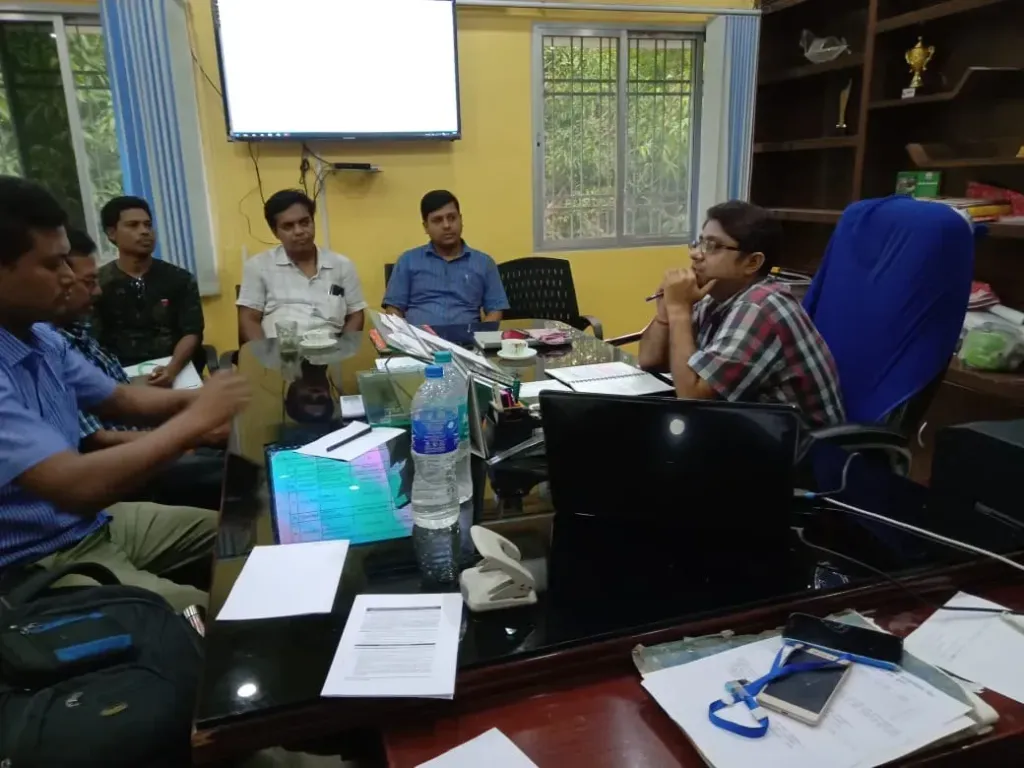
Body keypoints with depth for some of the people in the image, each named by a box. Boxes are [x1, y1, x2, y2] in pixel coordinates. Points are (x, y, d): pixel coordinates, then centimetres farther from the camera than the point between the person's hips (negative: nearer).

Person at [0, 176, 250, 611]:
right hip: (38, 566, -9)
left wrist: (195, 398, -4)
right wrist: (195, 420, -27)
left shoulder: (42, 338, 1)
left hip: (92, 523, 9)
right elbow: (75, 486, -35)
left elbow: (119, 400, 14)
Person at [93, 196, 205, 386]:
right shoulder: (97, 283, 7)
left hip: (175, 372, 1)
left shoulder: (180, 279, 11)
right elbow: (92, 341, 2)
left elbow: (192, 333, 3)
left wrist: (172, 369, -16)